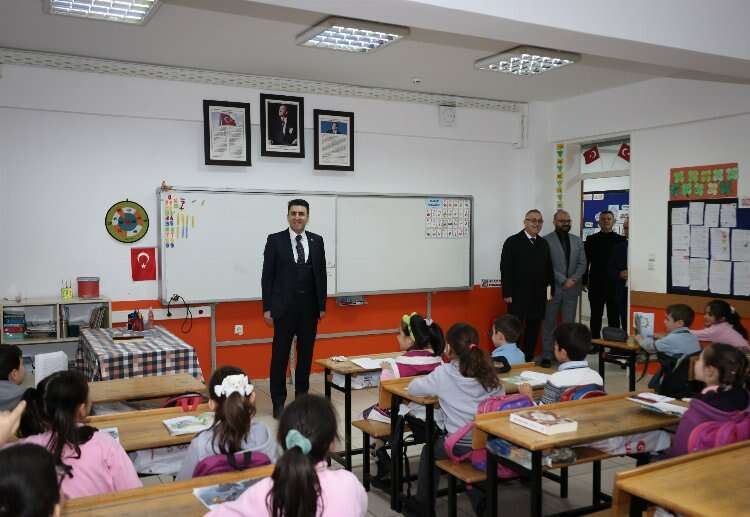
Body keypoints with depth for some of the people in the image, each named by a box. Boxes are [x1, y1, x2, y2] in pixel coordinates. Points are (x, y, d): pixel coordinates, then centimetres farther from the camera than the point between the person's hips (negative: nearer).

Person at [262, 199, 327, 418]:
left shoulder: (317, 241, 6)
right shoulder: (275, 240, -2)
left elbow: (321, 274, 8)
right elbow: (267, 276, -3)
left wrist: (322, 305, 4)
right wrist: (267, 307, -7)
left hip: (309, 307, 3)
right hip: (284, 307, -3)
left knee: (306, 354, 10)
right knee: (280, 356, 3)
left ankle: (302, 397, 23)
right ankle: (278, 401, 12)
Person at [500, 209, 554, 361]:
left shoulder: (544, 244, 13)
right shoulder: (512, 242, -3)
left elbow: (548, 269, 14)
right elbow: (505, 269, -7)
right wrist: (507, 293, -11)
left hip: (538, 296, 5)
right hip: (518, 296, -5)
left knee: (534, 329, 9)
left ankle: (529, 359, 19)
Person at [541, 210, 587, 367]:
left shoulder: (577, 241, 13)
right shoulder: (546, 240, -4)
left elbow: (582, 263, 9)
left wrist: (573, 279, -7)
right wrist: (563, 280, -13)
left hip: (572, 288, 4)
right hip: (553, 288, -4)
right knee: (549, 323, 2)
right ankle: (547, 355, 8)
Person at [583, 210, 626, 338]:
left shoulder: (621, 240, 3)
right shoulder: (591, 240, 5)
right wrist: (585, 281, 1)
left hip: (615, 284, -1)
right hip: (596, 284, 1)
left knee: (614, 317, 4)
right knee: (596, 317, 8)